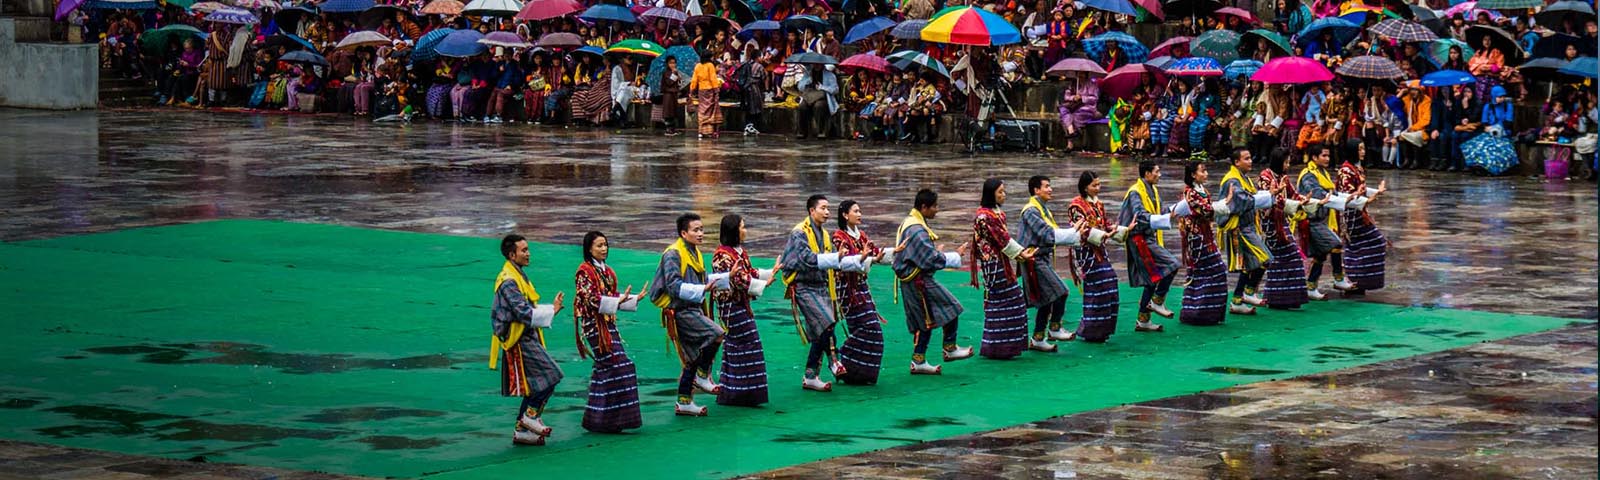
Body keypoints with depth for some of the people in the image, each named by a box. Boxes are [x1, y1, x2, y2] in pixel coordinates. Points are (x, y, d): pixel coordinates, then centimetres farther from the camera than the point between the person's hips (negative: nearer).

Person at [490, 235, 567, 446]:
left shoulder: (517, 276, 14)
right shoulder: (508, 281, -18)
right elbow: (524, 312, -24)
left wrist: (551, 308, 7)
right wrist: (552, 311, -22)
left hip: (527, 338, 10)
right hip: (519, 341, -10)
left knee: (535, 385, 11)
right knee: (550, 375, -13)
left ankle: (523, 430, 15)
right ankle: (532, 416, -3)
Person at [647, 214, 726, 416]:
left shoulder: (695, 252, 14)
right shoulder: (673, 254, -14)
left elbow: (702, 279, 23)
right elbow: (674, 285, -23)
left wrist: (728, 277, 15)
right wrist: (702, 289, -29)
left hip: (693, 310, 10)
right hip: (680, 311, -9)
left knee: (692, 358, 11)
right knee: (717, 334, -24)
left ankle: (684, 403, 19)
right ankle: (703, 376, -8)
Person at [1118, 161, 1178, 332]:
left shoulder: (1152, 190, 15)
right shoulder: (1135, 192, -14)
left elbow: (1156, 213, 22)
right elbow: (1141, 216, -26)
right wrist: (1167, 218, -32)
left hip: (1150, 239, 10)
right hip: (1140, 240, -10)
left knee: (1153, 279, 10)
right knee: (1171, 265, -17)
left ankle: (1143, 321, 15)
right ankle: (1157, 302, -4)